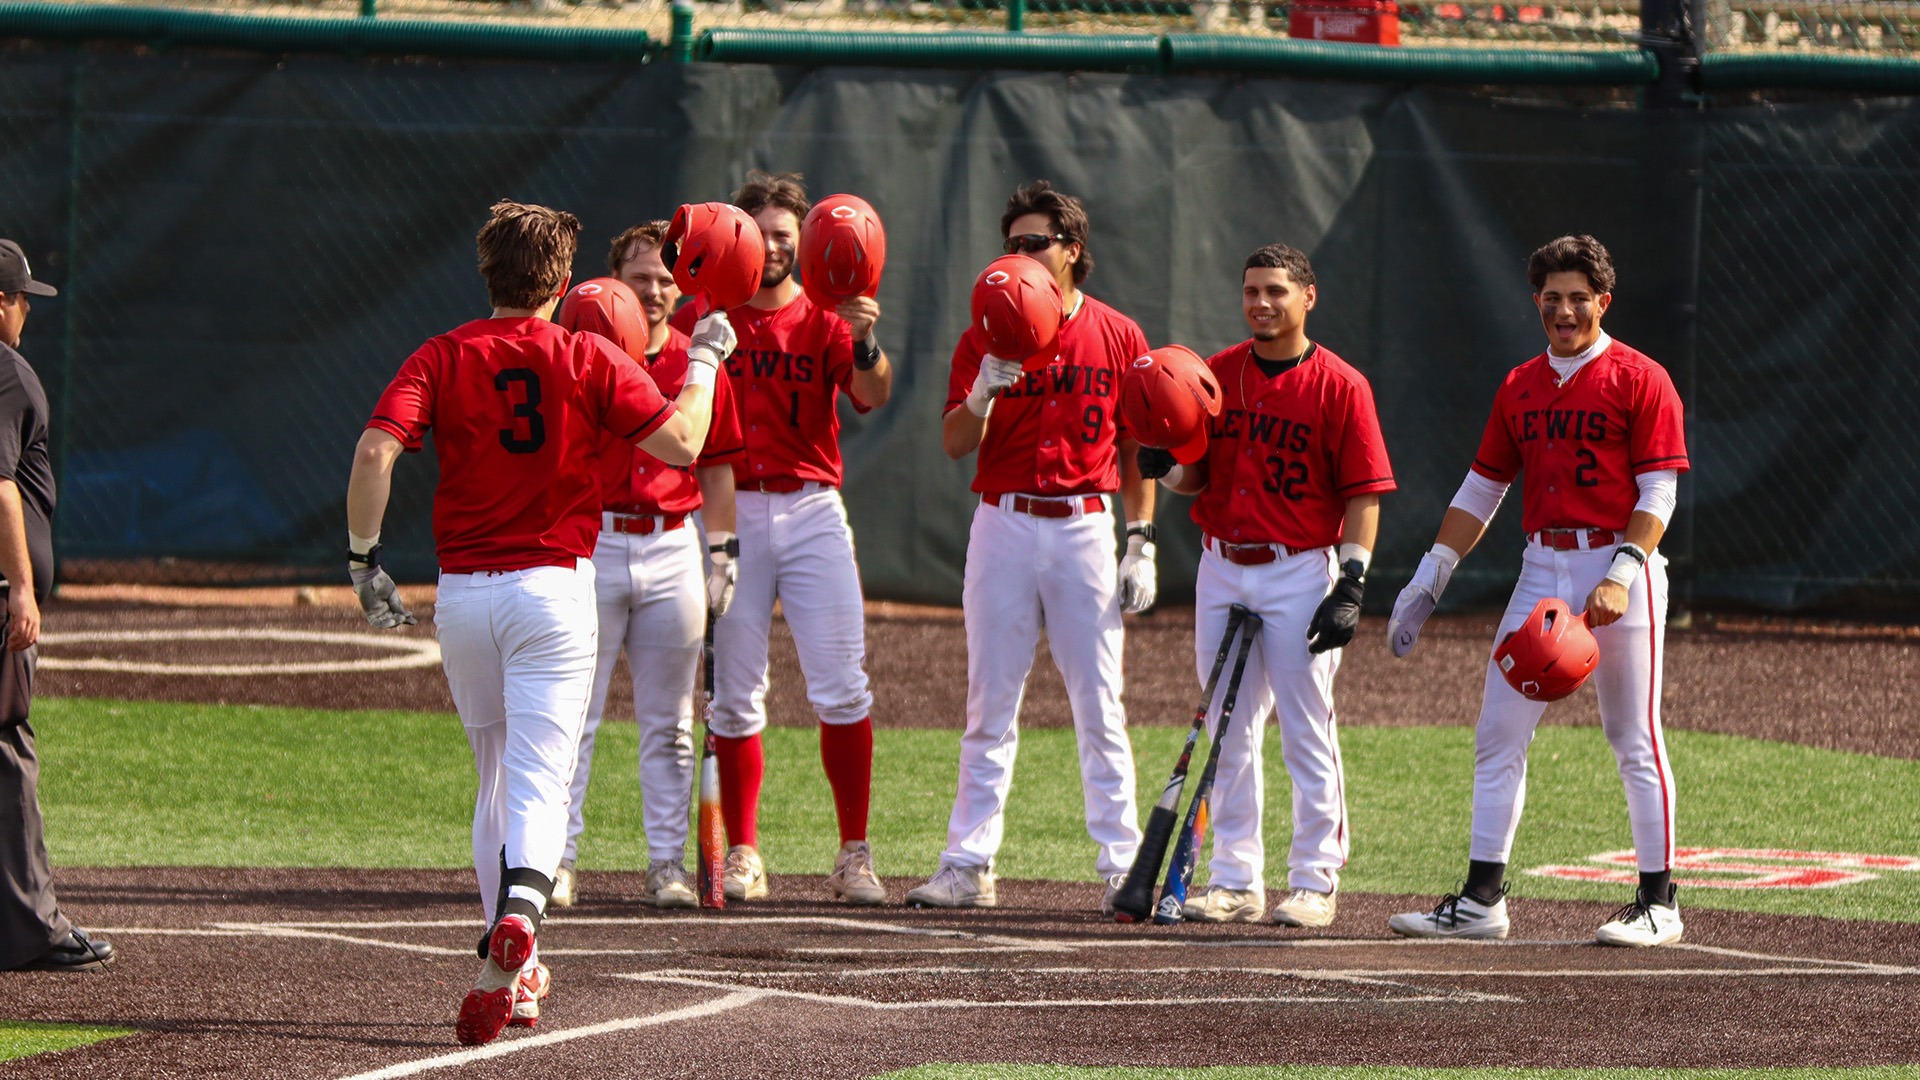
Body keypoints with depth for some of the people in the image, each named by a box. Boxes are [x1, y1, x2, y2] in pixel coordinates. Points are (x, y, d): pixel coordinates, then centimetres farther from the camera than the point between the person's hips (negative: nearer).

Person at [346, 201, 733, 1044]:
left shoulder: (441, 359, 1)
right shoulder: (590, 361, -3)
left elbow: (376, 451, -13)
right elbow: (680, 443, -6)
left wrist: (362, 560, -4)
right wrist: (704, 362, 10)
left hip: (461, 591, 2)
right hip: (553, 586, -2)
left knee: (496, 778, 17)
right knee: (540, 778, -8)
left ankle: (515, 973, 21)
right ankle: (519, 908, -38)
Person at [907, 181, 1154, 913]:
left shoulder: (1118, 337, 5)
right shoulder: (986, 336, 5)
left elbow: (1136, 449, 9)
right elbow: (955, 443, -2)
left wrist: (1141, 542, 3)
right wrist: (985, 391, -21)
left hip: (1085, 527, -1)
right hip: (1004, 527, 1)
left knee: (1099, 706, -1)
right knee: (990, 702, 2)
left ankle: (1121, 866, 2)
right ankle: (969, 865, 3)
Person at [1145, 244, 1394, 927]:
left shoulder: (1340, 386, -5)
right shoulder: (1216, 375, 8)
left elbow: (1363, 494, -7)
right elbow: (1193, 479, 12)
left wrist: (1351, 586, -14)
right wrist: (1168, 467, -12)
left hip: (1303, 571, -5)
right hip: (1222, 569, 5)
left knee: (1307, 735, -3)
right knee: (1228, 734, 8)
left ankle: (1314, 882, 2)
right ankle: (1235, 881, 15)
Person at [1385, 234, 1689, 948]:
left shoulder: (1639, 380, -3)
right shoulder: (1520, 387, 15)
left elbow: (1658, 494, -8)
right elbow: (1481, 490, 19)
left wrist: (1622, 576, -21)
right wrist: (1429, 577, 13)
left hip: (1617, 567, -6)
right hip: (1542, 568, 6)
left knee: (1635, 742, -4)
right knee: (1498, 735, 3)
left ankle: (1658, 903, 2)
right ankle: (1481, 900, 7)